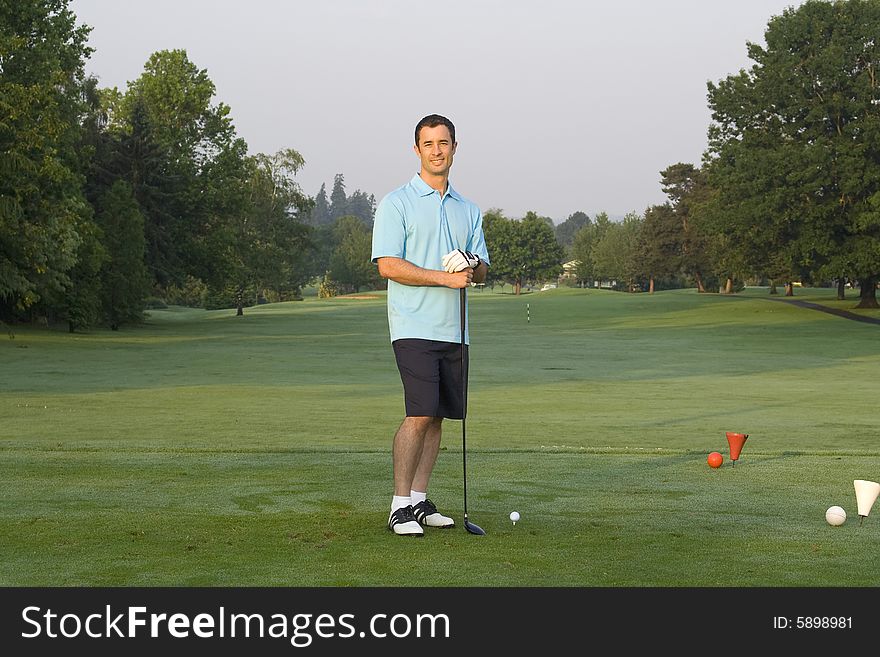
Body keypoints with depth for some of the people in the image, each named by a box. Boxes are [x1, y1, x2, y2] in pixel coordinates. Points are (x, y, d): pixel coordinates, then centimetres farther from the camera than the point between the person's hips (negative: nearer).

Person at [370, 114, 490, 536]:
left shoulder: (468, 210, 17)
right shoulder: (396, 202, -2)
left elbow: (482, 270, 16)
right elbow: (388, 265, -11)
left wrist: (472, 267, -9)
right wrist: (446, 277, -16)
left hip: (454, 329, 6)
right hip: (414, 326, -6)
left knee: (437, 417, 6)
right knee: (420, 414, -14)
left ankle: (420, 500, 13)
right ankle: (400, 505, -7)